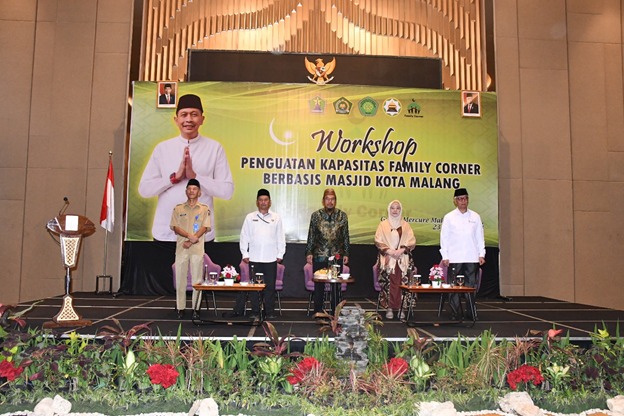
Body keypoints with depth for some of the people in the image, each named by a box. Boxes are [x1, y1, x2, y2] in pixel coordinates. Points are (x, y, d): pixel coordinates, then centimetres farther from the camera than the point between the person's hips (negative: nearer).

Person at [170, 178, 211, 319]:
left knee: (197, 279, 0)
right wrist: (189, 235, -14)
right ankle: (180, 308, 10)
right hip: (181, 248, 1)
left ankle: (196, 309, 6)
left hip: (197, 249, -1)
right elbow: (175, 227, 2)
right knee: (180, 278, 3)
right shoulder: (178, 208, 9)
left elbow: (205, 227, -3)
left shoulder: (204, 209, 6)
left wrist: (191, 241, -12)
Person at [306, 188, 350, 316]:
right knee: (319, 285, 5)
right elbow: (311, 236, 4)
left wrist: (346, 253, 4)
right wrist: (309, 252, 0)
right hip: (319, 256, 0)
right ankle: (318, 312, 17)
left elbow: (346, 236, 6)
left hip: (337, 256, 1)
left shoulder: (342, 215, 3)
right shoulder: (316, 215, 1)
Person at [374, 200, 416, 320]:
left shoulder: (405, 225, 11)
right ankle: (389, 308, 0)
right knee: (388, 283, -7)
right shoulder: (383, 224, 8)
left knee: (402, 283, -6)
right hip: (387, 259, -1)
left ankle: (401, 308, 1)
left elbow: (411, 242, 5)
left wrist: (401, 250, -11)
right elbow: (378, 241, 1)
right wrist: (389, 251, -12)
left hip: (402, 259, 1)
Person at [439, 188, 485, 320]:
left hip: (472, 258, 2)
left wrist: (481, 254, 4)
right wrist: (445, 256, -2)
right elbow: (444, 237, 3)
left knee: (471, 285, 4)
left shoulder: (475, 216, 9)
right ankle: (454, 313, 6)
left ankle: (471, 312, 13)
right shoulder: (449, 217, 4)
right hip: (454, 258, -1)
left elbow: (480, 237, 10)